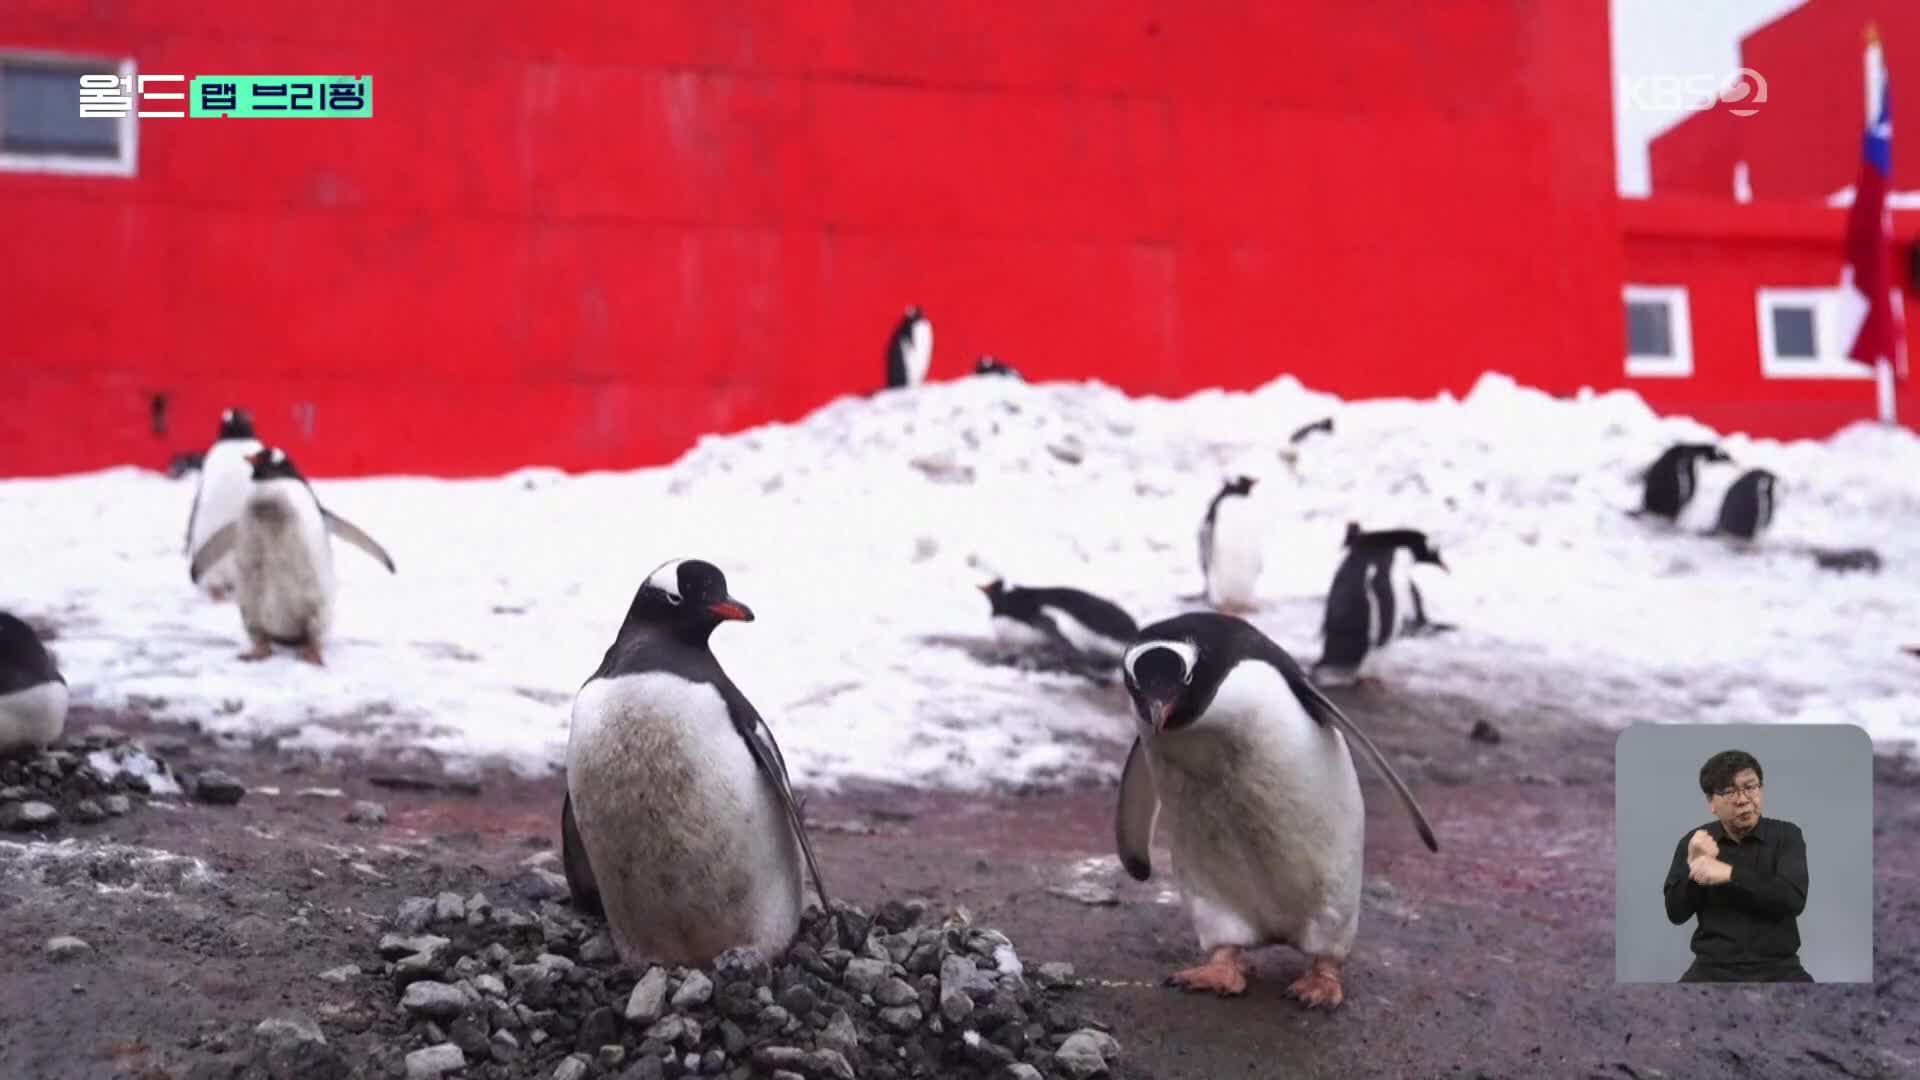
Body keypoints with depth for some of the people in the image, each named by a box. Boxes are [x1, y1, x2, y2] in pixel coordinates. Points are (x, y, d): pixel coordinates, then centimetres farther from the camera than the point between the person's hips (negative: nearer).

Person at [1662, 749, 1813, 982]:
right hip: (1714, 967, 0)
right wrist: (1693, 867, -13)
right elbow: (1676, 914, 3)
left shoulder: (1786, 834, 3)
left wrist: (1730, 874, -20)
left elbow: (1794, 899, -12)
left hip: (1778, 967, 0)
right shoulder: (1694, 841, 7)